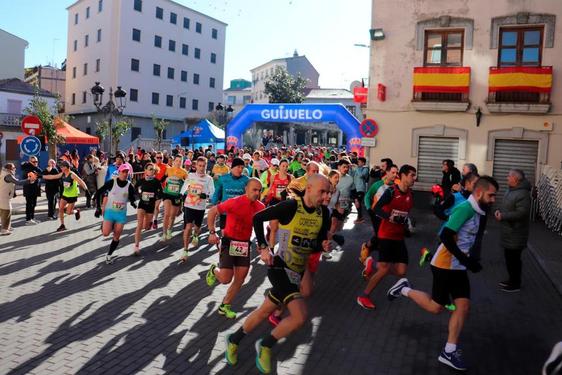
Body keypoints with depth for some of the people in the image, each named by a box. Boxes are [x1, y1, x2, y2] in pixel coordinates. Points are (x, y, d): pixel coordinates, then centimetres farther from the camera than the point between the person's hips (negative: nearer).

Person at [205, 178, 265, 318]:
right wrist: (212, 232, -15)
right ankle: (214, 270, 27)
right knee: (225, 279, -8)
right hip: (229, 242, -5)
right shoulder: (234, 202, -17)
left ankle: (225, 306, 24)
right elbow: (212, 212, -9)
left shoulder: (260, 207, -3)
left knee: (240, 280, 5)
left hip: (245, 245, 5)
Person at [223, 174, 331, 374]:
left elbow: (317, 243, 10)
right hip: (281, 268, -7)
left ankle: (233, 340, 40)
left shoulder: (323, 213, 0)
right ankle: (265, 345, 6)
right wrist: (263, 247, -13)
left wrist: (323, 245, -13)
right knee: (300, 316, -20)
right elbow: (257, 218, -9)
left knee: (265, 311, 18)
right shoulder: (290, 206, -18)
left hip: (298, 272, 7)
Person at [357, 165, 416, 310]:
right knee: (385, 269, -9)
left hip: (399, 237, 6)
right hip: (386, 235, -6)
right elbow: (376, 209, -20)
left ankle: (378, 266, 25)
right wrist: (390, 217, -32)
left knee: (401, 272, -2)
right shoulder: (391, 191, -13)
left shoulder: (411, 194, 6)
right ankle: (363, 296, 7)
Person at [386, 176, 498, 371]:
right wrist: (465, 260, -24)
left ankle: (449, 352, 11)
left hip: (458, 267, 9)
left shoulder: (476, 212, 8)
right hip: (445, 266, -9)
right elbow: (445, 236, -26)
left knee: (463, 305, 3)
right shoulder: (465, 208, -21)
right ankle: (404, 289, 23)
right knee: (436, 307, 2)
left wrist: (469, 260, 11)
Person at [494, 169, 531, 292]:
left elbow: (521, 213, -28)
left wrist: (503, 216, -23)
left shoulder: (523, 194, -22)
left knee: (514, 258, 0)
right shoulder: (511, 190, 10)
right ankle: (512, 280, 31)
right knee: (509, 257, 18)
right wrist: (499, 211, 2)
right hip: (509, 231, 10)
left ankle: (516, 284, 13)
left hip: (516, 233, -10)